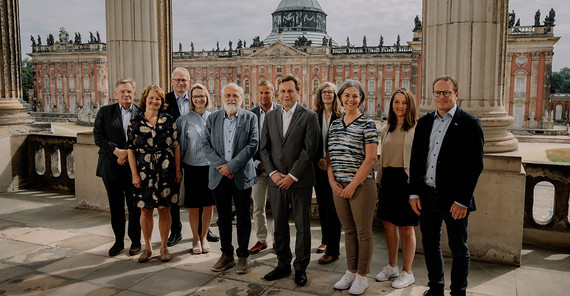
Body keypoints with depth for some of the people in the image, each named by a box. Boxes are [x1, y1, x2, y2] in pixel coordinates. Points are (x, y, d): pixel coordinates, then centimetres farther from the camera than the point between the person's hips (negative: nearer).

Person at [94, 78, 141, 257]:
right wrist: (116, 150, -14)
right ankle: (118, 241, 23)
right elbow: (98, 137, -1)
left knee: (134, 206, 5)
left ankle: (135, 241, 19)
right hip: (111, 167, 2)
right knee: (115, 207, 10)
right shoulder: (105, 112, 7)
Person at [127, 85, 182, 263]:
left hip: (166, 172, 0)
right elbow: (131, 150, 3)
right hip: (144, 173, 0)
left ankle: (164, 247, 20)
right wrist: (134, 174, -2)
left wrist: (178, 170, 1)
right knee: (146, 210, 7)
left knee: (164, 210, 6)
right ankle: (147, 247, 23)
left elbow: (176, 146, 5)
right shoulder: (136, 122, 2)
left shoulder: (168, 120, 3)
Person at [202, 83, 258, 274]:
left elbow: (253, 144, -8)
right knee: (223, 218, 11)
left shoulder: (250, 118, 1)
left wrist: (232, 166, -15)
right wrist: (221, 165, -12)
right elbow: (206, 144, 2)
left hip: (242, 175, -2)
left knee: (243, 218, 6)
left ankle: (242, 256, 19)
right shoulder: (213, 118, 8)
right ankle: (227, 255, 24)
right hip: (219, 177, 2)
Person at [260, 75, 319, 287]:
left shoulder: (309, 117, -3)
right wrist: (272, 172, -6)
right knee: (279, 225, 12)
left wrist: (292, 176, -13)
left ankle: (300, 268, 20)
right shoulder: (270, 117, 10)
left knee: (302, 226, 6)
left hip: (300, 181, -4)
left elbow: (309, 149, -10)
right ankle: (283, 265, 26)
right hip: (276, 180, 4)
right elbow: (264, 148, 8)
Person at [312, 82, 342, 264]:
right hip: (318, 167, 4)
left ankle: (333, 250, 2)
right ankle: (325, 240, 30)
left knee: (332, 207, -4)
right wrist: (318, 160, -5)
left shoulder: (341, 117, -3)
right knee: (322, 206, 13)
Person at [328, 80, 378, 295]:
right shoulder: (335, 124, 11)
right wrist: (332, 181, 0)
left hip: (361, 185, -5)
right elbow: (330, 156, 13)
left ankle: (362, 276, 17)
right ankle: (350, 272, 26)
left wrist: (353, 185, -13)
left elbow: (371, 158, -12)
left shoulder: (367, 124, -5)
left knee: (363, 232, 4)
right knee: (348, 231, 14)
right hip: (339, 186, 5)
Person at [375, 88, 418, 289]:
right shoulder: (386, 130, 12)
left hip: (406, 179, -6)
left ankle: (407, 272, 18)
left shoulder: (417, 128, -6)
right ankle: (392, 266, 30)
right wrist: (379, 182, 17)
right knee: (388, 223, 12)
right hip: (388, 179, 6)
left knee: (405, 227, 3)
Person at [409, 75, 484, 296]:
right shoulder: (424, 122, 9)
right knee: (430, 245, 16)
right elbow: (415, 159, 10)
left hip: (454, 200, -5)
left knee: (459, 249, 10)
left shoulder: (470, 124, -6)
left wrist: (462, 201, -14)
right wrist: (414, 193, 4)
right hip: (426, 196, 5)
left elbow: (475, 165, -9)